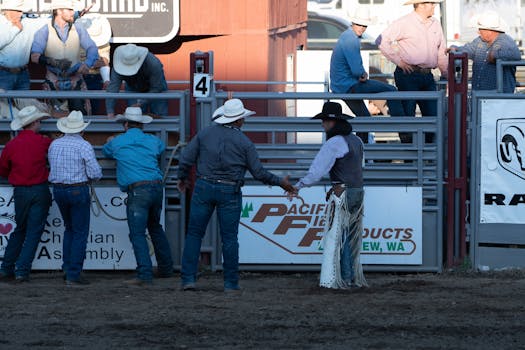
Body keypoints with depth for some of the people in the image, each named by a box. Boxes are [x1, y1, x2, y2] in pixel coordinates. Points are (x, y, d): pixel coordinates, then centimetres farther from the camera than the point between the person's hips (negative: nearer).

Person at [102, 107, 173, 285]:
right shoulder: (152, 141, 15)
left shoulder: (118, 142, 5)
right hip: (157, 187, 5)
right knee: (155, 228, 23)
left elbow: (106, 151, 27)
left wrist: (110, 142, 51)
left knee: (137, 234, -7)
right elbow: (162, 147, 40)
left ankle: (145, 275, -18)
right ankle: (166, 268, 30)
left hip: (137, 191, -5)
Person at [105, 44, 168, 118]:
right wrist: (110, 112, -46)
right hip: (134, 89, 2)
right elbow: (112, 87, -37)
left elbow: (156, 88, -30)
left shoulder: (153, 64, -39)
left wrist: (141, 103, -39)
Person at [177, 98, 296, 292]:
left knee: (194, 234, 8)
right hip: (230, 192, -1)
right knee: (229, 238, 5)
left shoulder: (205, 134, 3)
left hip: (204, 187, 1)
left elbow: (185, 159, 4)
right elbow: (259, 173, 0)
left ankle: (188, 278, 2)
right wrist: (281, 182, 13)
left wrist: (182, 178, 23)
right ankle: (230, 282, 6)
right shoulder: (244, 142, -2)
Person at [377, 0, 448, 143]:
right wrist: (398, 60, -11)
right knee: (407, 115, -3)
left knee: (432, 114, 5)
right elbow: (382, 41, -10)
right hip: (408, 74, -6)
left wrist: (446, 74, 16)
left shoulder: (435, 24, 13)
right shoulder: (405, 23, -7)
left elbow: (441, 52, 20)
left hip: (427, 76, 6)